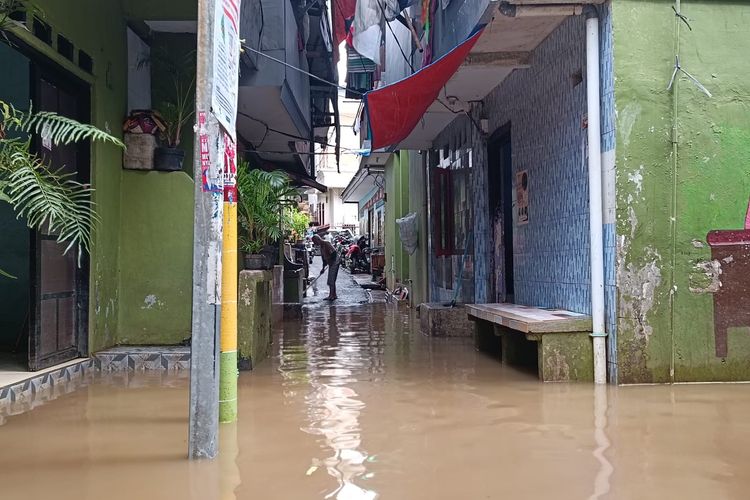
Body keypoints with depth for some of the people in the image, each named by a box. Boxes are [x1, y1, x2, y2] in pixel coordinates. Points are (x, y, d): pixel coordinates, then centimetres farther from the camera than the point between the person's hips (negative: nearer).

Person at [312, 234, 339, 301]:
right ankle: (333, 295, 17)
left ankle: (332, 295, -5)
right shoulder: (321, 246, 13)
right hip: (331, 264, 10)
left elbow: (334, 253, -22)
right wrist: (323, 268, 20)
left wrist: (332, 262, -19)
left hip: (334, 263, -10)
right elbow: (323, 257, 19)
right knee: (331, 280, 11)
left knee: (331, 280, -8)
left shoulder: (327, 244, -16)